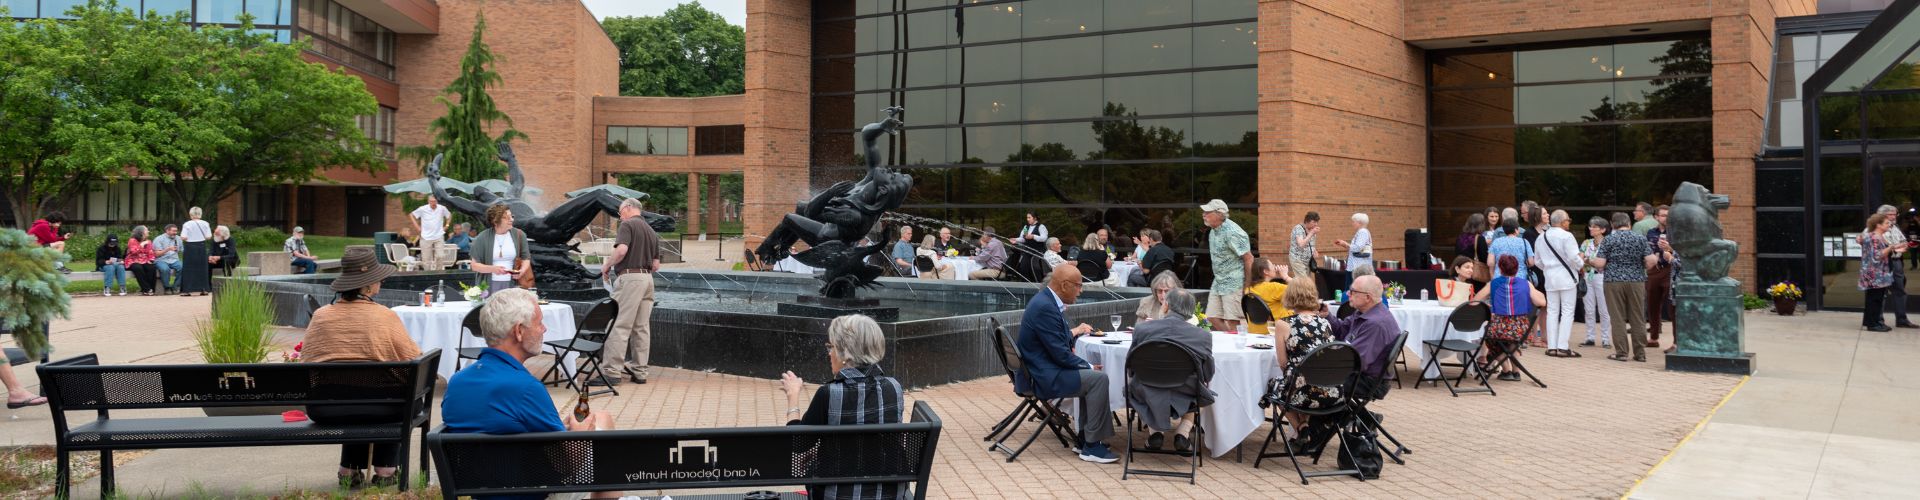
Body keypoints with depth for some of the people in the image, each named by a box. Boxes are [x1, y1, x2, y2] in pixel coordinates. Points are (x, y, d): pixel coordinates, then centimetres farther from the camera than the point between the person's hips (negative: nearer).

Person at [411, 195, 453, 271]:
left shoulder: (442, 208, -1)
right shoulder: (422, 209, -6)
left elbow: (449, 215, 18)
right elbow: (411, 215, 6)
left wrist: (446, 225, 8)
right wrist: (416, 226, 0)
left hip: (439, 237, 1)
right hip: (426, 238, -1)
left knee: (440, 256, -10)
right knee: (426, 259, 1)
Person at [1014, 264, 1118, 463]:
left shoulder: (1046, 300, 10)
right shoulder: (1044, 307, -22)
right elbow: (1061, 354, -21)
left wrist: (1073, 332, 16)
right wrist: (1088, 366, -10)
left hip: (1041, 370, 11)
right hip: (1043, 378, -11)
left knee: (1092, 374, 15)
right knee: (1098, 378, -15)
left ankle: (1085, 438, 18)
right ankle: (1091, 446, -7)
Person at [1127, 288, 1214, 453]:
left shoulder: (1142, 329, -6)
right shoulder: (1203, 336, -8)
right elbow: (1208, 377, 2)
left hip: (1148, 398, 0)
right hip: (1186, 401, 0)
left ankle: (1156, 431, 16)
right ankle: (1182, 434, 15)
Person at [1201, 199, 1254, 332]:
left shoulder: (1232, 233, -18)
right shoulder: (1213, 231, 11)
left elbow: (1249, 259, -18)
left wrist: (1248, 286, -16)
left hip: (1234, 283, -9)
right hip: (1218, 282, 9)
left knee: (1232, 322, -7)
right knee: (1212, 317, 8)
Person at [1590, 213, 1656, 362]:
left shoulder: (1609, 239, -1)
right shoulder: (1640, 238, 3)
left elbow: (1600, 263, -6)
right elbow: (1650, 261, -4)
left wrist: (1589, 261, 13)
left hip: (1614, 281, -2)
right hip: (1636, 281, 2)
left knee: (1618, 318, 2)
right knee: (1638, 319, 7)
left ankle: (1621, 352, 1)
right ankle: (1640, 353, 10)